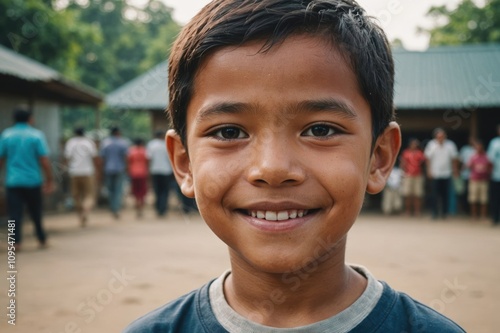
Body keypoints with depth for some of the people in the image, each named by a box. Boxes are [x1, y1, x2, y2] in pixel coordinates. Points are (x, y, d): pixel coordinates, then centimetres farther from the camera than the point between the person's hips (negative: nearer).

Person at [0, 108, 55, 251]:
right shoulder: (36, 135, -3)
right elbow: (44, 160, -8)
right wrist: (49, 180, -2)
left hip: (12, 181, 0)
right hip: (33, 180, 0)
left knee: (14, 213, 1)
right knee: (36, 212, 14)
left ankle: (16, 242, -8)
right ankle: (42, 240, 24)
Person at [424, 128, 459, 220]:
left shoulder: (450, 145, -2)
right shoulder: (431, 144, -4)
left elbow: (454, 159, 7)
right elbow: (427, 158, 3)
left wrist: (455, 170, 7)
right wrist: (429, 170, 0)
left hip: (446, 174, 1)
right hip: (435, 174, -1)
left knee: (445, 194, 3)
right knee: (435, 194, -1)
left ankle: (445, 212, 14)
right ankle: (435, 213, 8)